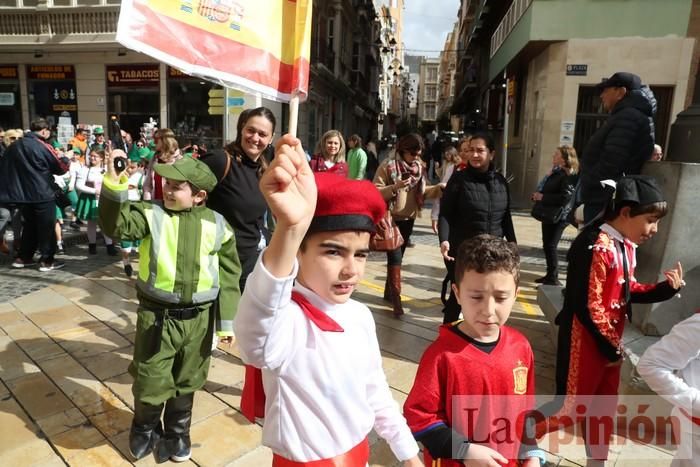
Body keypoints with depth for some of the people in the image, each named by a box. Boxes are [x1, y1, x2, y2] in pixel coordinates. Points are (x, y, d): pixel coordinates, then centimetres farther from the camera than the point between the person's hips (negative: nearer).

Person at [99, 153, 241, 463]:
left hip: (198, 319, 1)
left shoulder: (216, 225, -4)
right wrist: (114, 183, -33)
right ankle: (145, 428, 44)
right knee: (150, 382, 11)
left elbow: (229, 275, -1)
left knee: (187, 381, 18)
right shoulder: (152, 214, -4)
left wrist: (227, 321, 0)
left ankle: (177, 432, 45)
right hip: (157, 316, 0)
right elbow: (116, 225, -20)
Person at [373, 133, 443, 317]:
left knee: (398, 256, 15)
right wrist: (395, 187, -27)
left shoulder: (419, 167, 6)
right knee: (395, 257, -10)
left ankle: (389, 291, 30)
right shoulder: (388, 166, -12)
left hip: (409, 219, 6)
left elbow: (423, 191, 10)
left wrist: (439, 188, -6)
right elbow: (375, 192, -14)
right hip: (391, 218, -6)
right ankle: (396, 298, -3)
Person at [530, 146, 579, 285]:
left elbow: (565, 197, -24)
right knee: (547, 245, 14)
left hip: (558, 216, -9)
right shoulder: (555, 172, 15)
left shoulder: (569, 175, -14)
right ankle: (550, 275, 27)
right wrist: (537, 195, 6)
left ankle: (553, 279, 2)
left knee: (550, 246, -7)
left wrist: (542, 197, -17)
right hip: (549, 214, 10)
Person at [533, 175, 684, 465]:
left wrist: (664, 288, -2)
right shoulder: (595, 247, -25)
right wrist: (611, 346, -14)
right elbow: (588, 308, -24)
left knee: (604, 408, 23)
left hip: (610, 341, 9)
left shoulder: (626, 246, 6)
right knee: (570, 409, 3)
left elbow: (627, 291, 14)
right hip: (586, 343, -9)